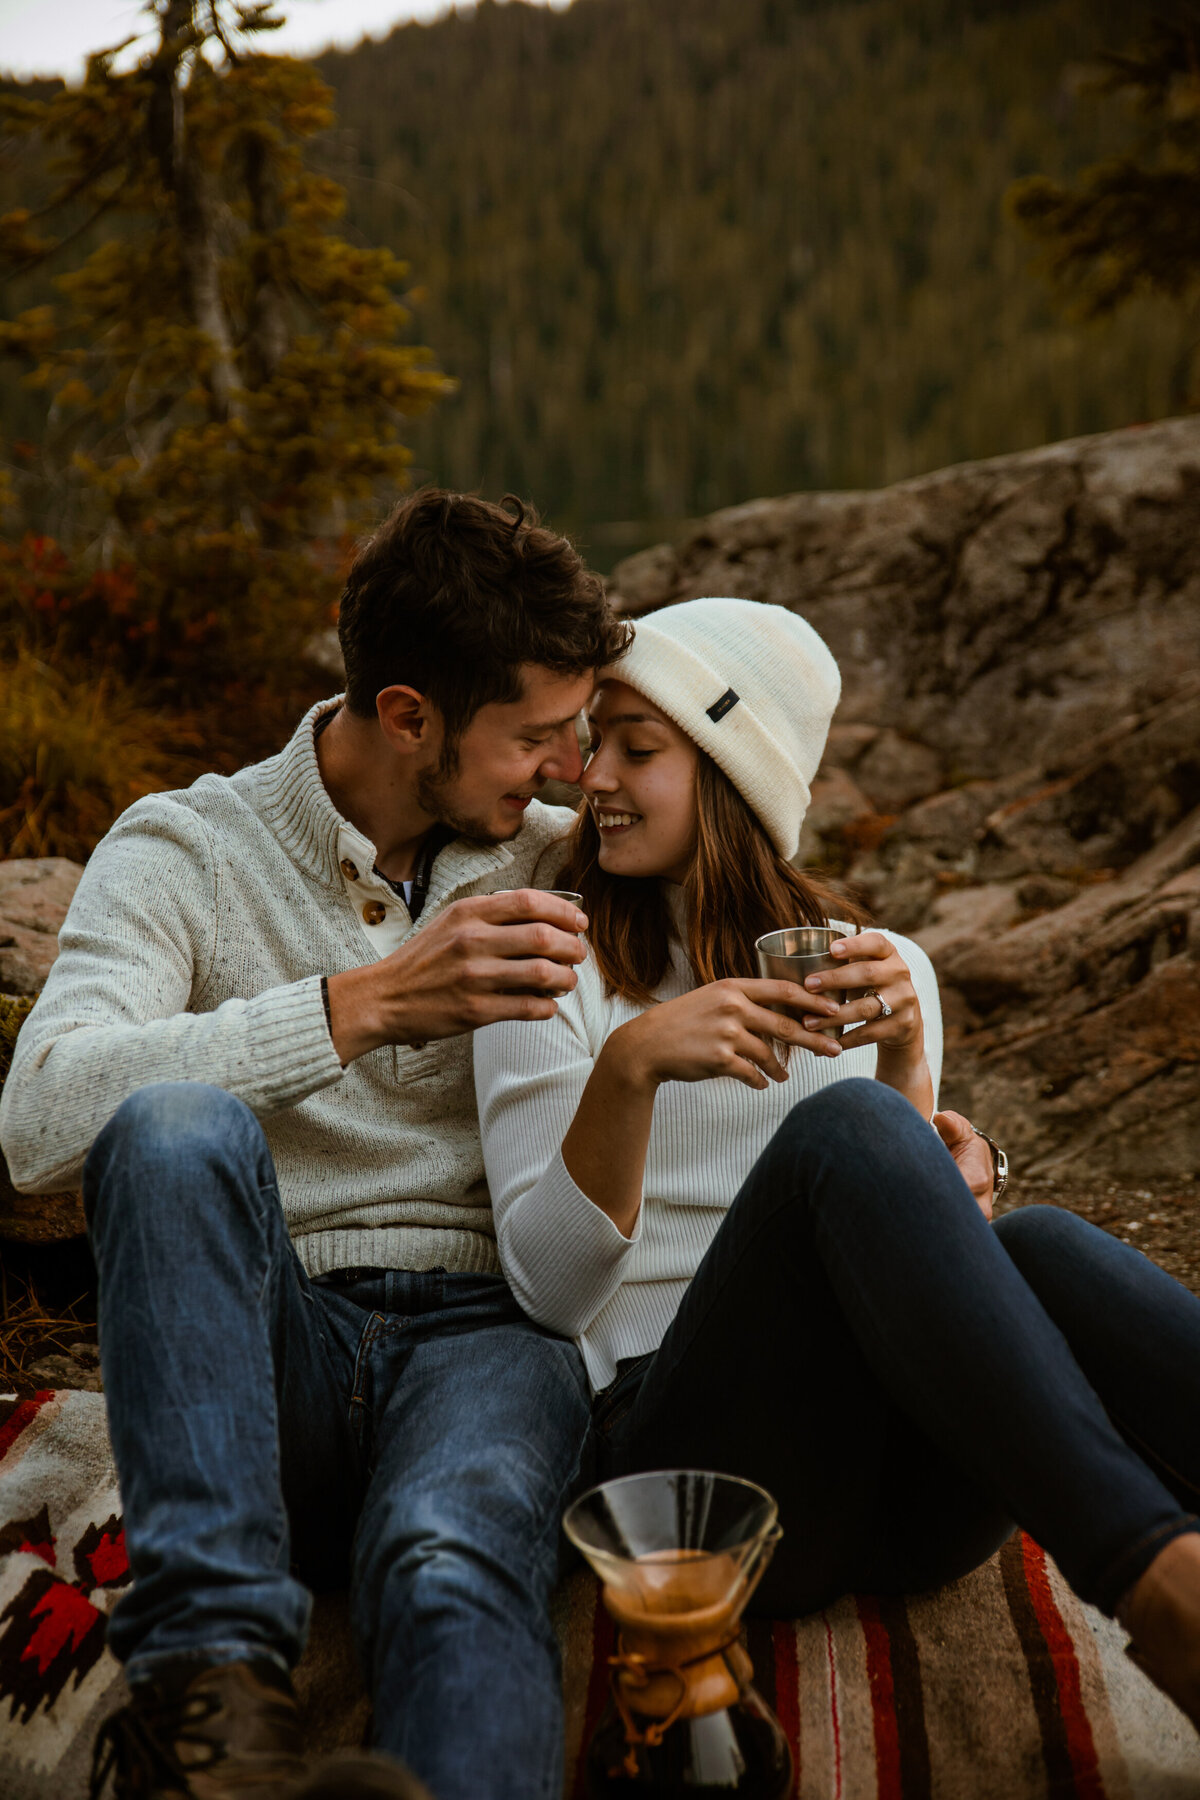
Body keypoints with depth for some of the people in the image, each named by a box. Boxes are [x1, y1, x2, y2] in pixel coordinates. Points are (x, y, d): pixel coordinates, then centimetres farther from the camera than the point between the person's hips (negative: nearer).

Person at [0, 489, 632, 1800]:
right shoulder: (185, 851, 0)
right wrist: (369, 1004, -25)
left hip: (483, 1331, 1)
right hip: (264, 1347, 0)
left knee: (449, 1568, -34)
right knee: (178, 1125, -32)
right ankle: (209, 1670, -31)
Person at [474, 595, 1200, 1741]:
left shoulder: (881, 968, 16)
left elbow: (911, 1251, 8)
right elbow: (550, 1286, -3)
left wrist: (902, 1061, -8)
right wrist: (629, 1065, -20)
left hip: (913, 1492, 3)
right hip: (699, 1450, -2)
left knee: (1033, 1244, -33)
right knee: (845, 1127, -32)